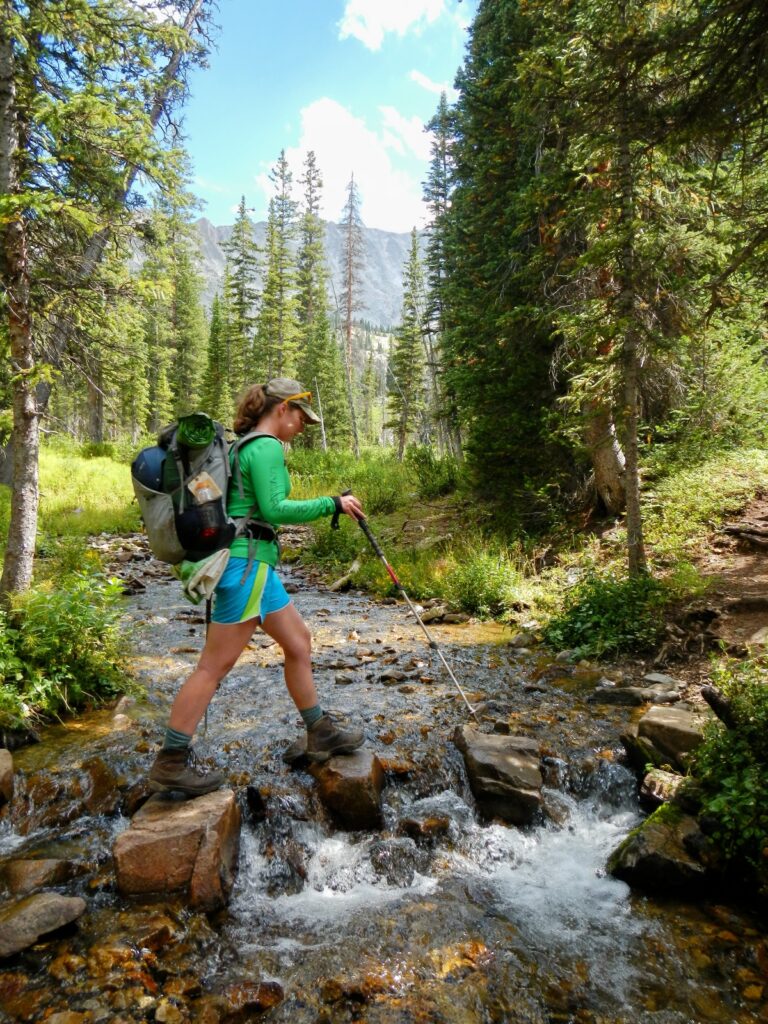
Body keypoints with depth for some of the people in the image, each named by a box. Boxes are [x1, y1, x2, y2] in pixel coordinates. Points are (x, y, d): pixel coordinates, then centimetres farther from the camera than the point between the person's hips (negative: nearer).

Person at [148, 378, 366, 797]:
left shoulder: (246, 445, 18)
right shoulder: (267, 447, -12)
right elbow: (275, 509, -20)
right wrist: (333, 504, -14)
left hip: (253, 562, 11)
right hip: (246, 561, -11)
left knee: (298, 642, 15)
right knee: (214, 666, -5)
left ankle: (320, 733, 26)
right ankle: (170, 764, 5)